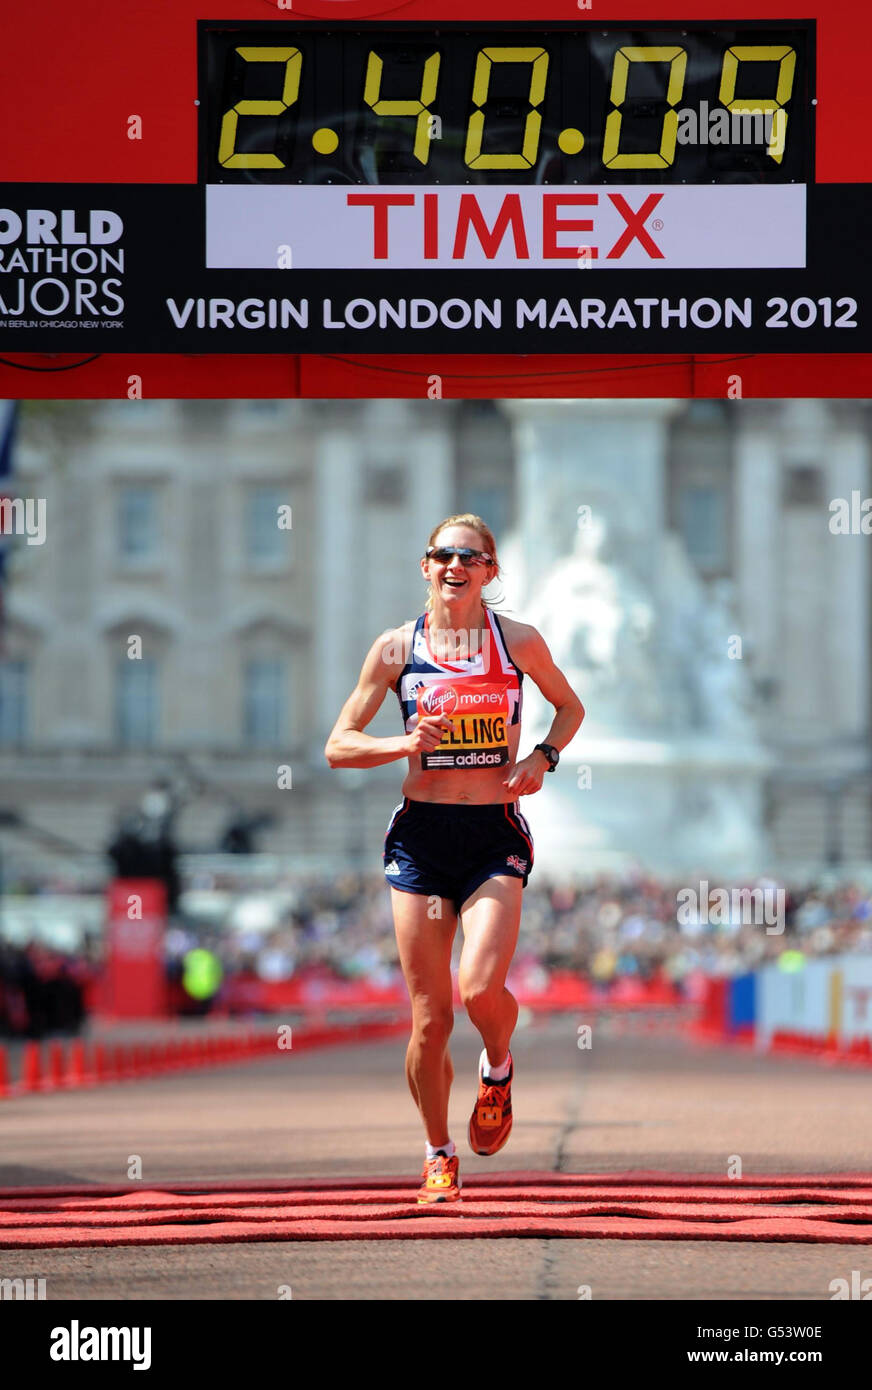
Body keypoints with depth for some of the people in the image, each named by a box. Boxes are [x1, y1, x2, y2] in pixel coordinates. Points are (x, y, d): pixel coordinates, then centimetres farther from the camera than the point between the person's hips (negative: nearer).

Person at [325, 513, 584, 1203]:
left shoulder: (519, 641, 2)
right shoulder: (396, 647, 2)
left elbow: (570, 707, 19)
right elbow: (339, 745, 5)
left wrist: (542, 757, 0)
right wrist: (405, 744, -13)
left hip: (496, 836, -1)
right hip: (421, 835, 1)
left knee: (480, 985, -22)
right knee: (429, 1016, -1)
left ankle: (498, 1070, 13)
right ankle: (439, 1152, 21)